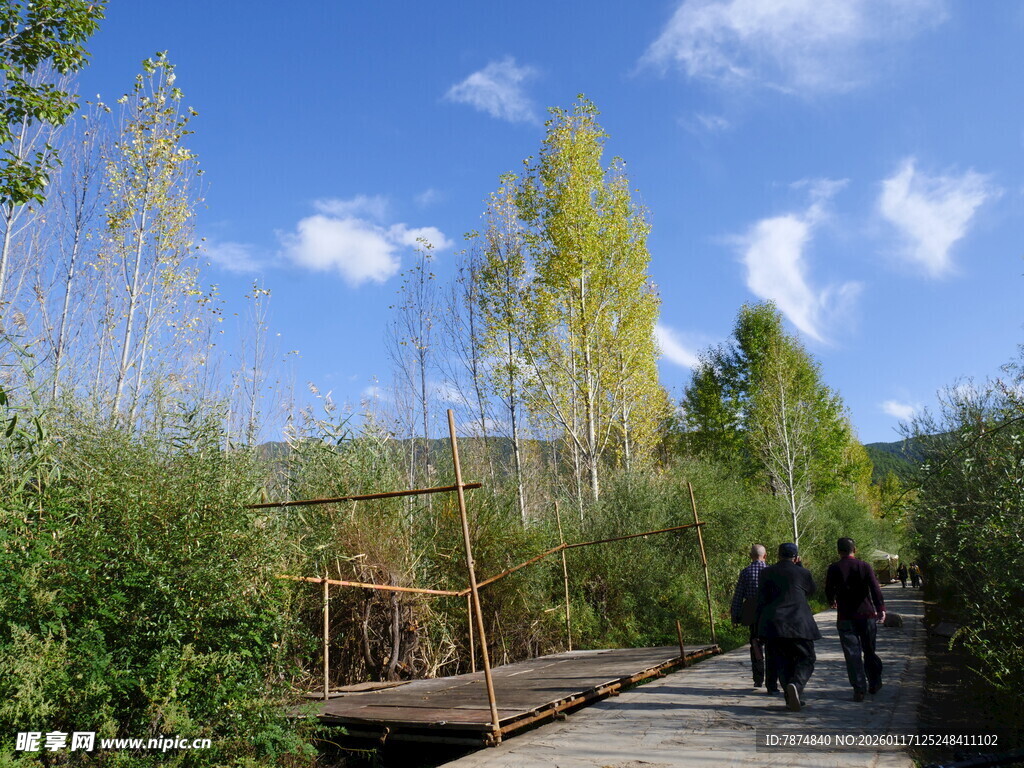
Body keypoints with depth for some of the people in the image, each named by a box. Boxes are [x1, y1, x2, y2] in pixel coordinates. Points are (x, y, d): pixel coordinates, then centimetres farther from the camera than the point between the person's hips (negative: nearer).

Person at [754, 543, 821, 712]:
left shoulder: (767, 573, 6)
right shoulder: (802, 573, 2)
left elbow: (761, 601, 4)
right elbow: (811, 590, 24)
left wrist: (760, 626, 9)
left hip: (773, 623, 2)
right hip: (799, 623, -2)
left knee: (782, 662, 11)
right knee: (805, 660, 8)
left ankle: (792, 698, 5)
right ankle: (795, 684, -19)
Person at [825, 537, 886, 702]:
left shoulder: (834, 569, -3)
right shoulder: (865, 566, 0)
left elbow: (829, 591, 6)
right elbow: (875, 589, -10)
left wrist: (832, 602, 26)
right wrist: (881, 609, -11)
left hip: (845, 618, -2)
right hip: (867, 615, 2)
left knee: (852, 653, 0)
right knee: (869, 651, 17)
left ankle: (859, 688, -6)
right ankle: (874, 684, 27)